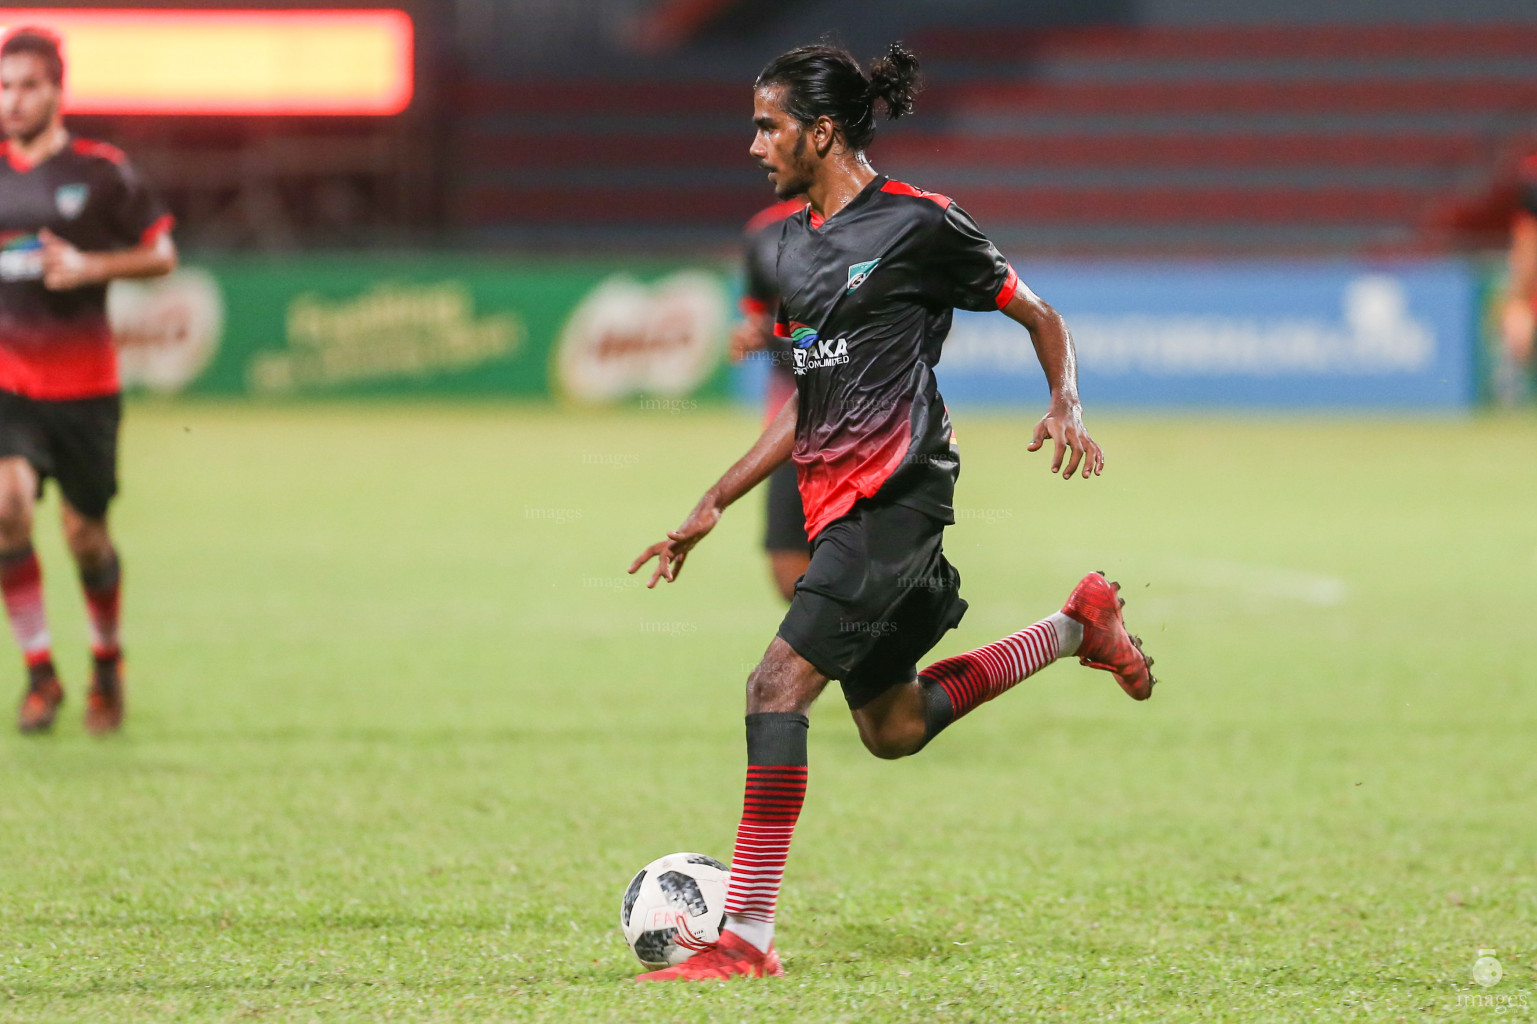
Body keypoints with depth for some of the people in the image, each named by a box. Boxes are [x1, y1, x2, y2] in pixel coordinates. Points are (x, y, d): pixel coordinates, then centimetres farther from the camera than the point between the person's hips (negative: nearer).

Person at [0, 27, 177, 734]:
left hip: (84, 383, -2)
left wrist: (92, 268, -13)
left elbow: (162, 255, 2)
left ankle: (106, 661, 31)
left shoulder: (101, 171, -2)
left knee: (85, 535, 4)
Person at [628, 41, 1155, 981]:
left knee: (779, 683, -20)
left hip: (897, 489, -9)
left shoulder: (917, 223, -7)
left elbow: (1039, 316, 2)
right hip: (835, 501, 9)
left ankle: (749, 935, -20)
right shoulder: (797, 243, 15)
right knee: (892, 727, 17)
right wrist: (713, 507, 17)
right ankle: (1079, 625, 36)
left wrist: (1067, 408, -16)